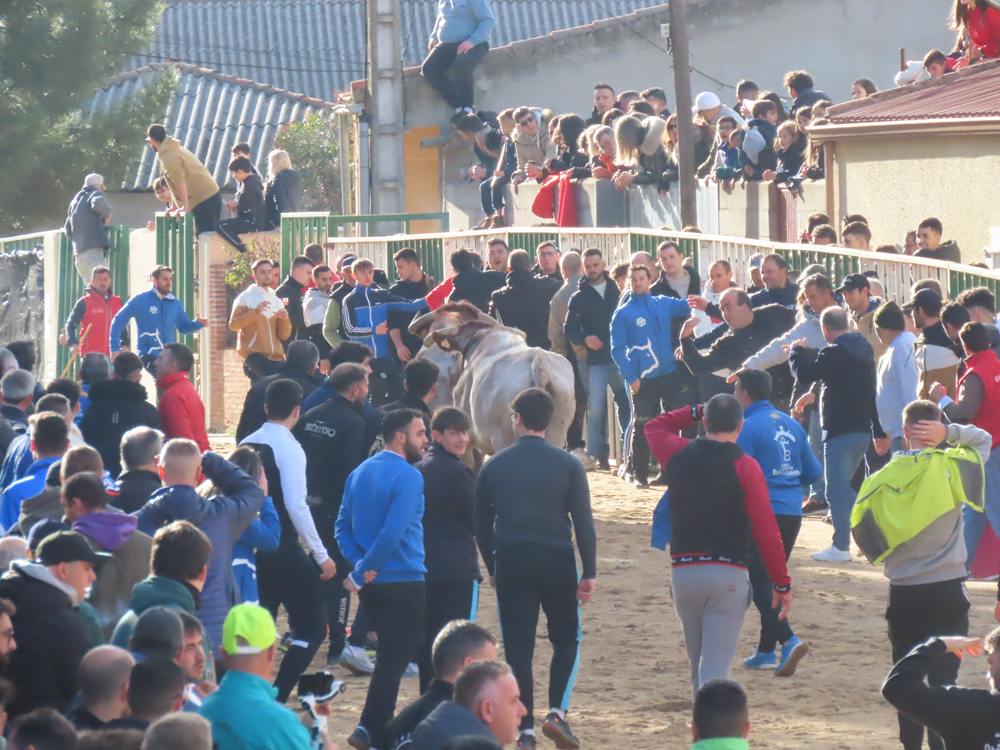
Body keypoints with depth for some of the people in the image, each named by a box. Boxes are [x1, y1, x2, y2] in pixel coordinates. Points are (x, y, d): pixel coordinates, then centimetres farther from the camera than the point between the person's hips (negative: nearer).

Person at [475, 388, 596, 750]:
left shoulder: (494, 466, 4)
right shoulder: (568, 465, -1)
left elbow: (481, 524, 9)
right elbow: (583, 522, -4)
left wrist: (492, 568, 20)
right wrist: (590, 573, 0)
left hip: (510, 563, 1)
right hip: (556, 561, -1)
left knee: (518, 649, 5)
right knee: (567, 640, 15)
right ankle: (557, 712, -3)